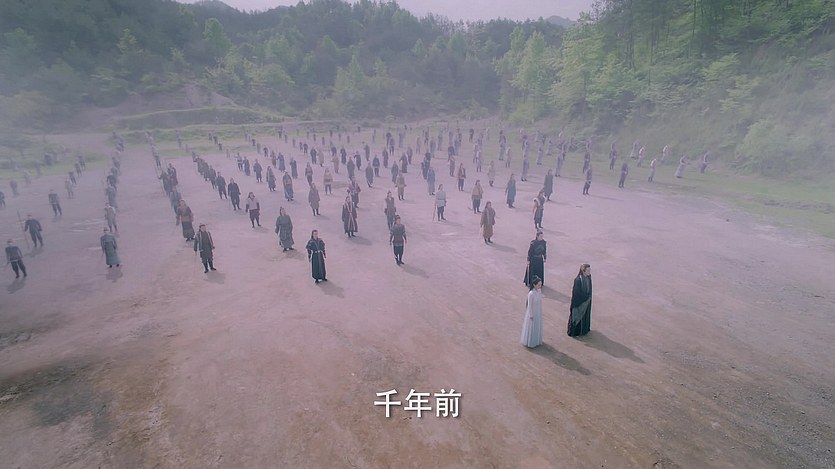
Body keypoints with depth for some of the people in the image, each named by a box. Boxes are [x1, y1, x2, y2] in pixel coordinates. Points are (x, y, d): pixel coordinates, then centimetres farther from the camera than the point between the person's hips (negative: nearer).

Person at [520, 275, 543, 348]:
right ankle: (529, 343, 27)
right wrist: (531, 315, -14)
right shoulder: (531, 293, -28)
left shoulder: (539, 290, -6)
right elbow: (529, 305, -20)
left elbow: (539, 301, 6)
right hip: (532, 313, -7)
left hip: (538, 312, 7)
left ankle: (536, 340, 41)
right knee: (531, 327, 9)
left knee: (537, 326, 22)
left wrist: (540, 312, 13)